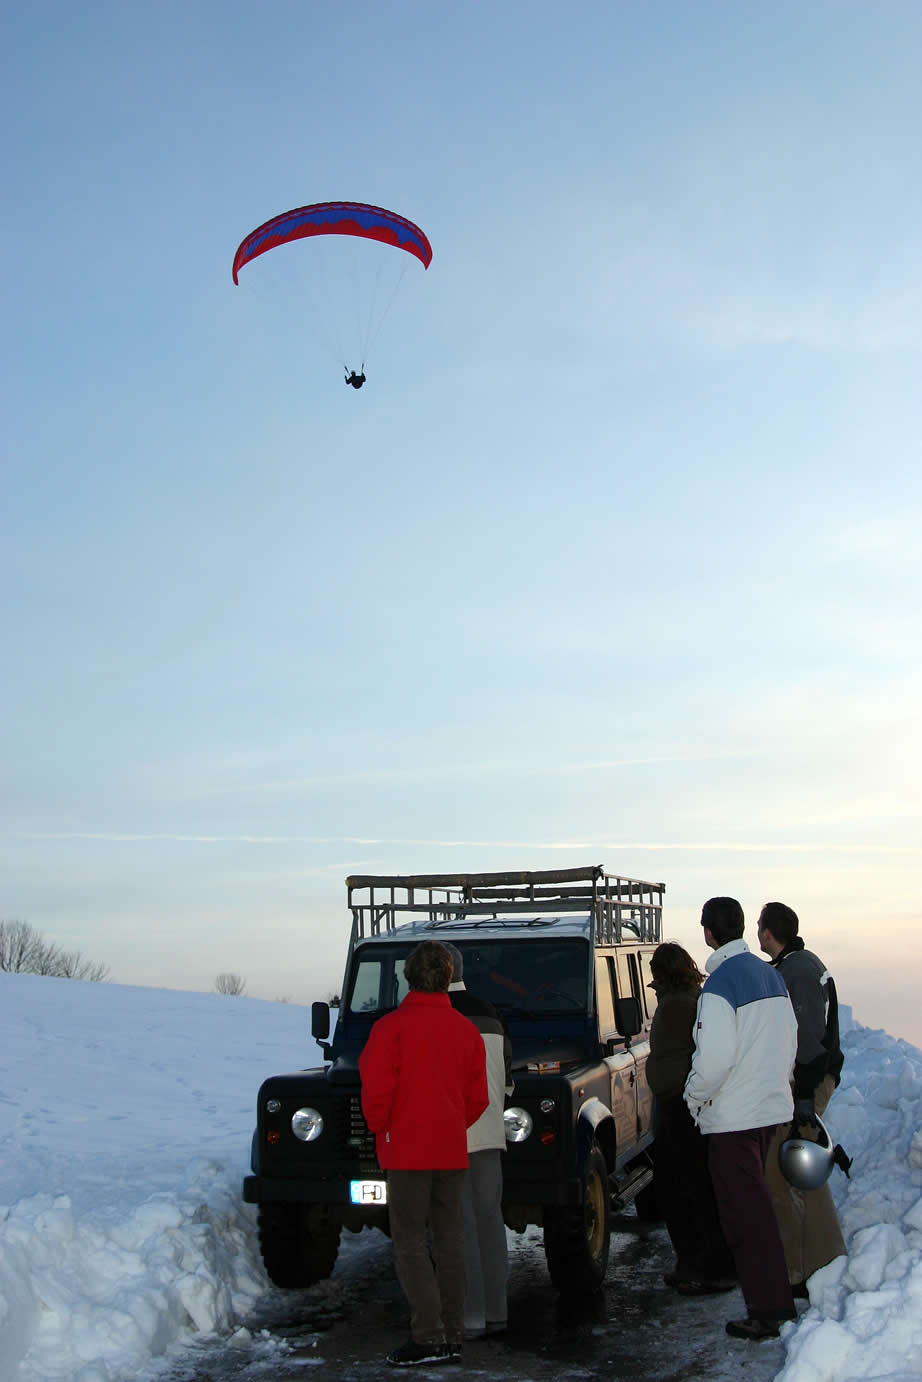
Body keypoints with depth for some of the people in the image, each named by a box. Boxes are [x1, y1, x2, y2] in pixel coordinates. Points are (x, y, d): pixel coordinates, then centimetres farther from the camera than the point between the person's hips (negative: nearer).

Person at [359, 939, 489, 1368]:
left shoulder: (390, 1027, -11)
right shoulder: (466, 1030, 4)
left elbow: (375, 1092, -14)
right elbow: (478, 1098, 6)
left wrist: (381, 1130, 2)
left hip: (407, 1150, -5)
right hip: (452, 1150, 5)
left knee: (409, 1241, 1)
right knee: (449, 1239, 11)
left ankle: (429, 1336, -3)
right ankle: (452, 1335, 16)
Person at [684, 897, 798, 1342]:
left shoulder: (720, 983, -19)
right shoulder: (770, 975, 7)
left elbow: (714, 1057, -24)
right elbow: (789, 1041, 14)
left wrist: (693, 1096, -8)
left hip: (733, 1115, -8)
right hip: (771, 1105, 8)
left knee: (744, 1211, 0)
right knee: (755, 1201, 21)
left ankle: (767, 1311, 4)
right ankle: (771, 1294, 30)